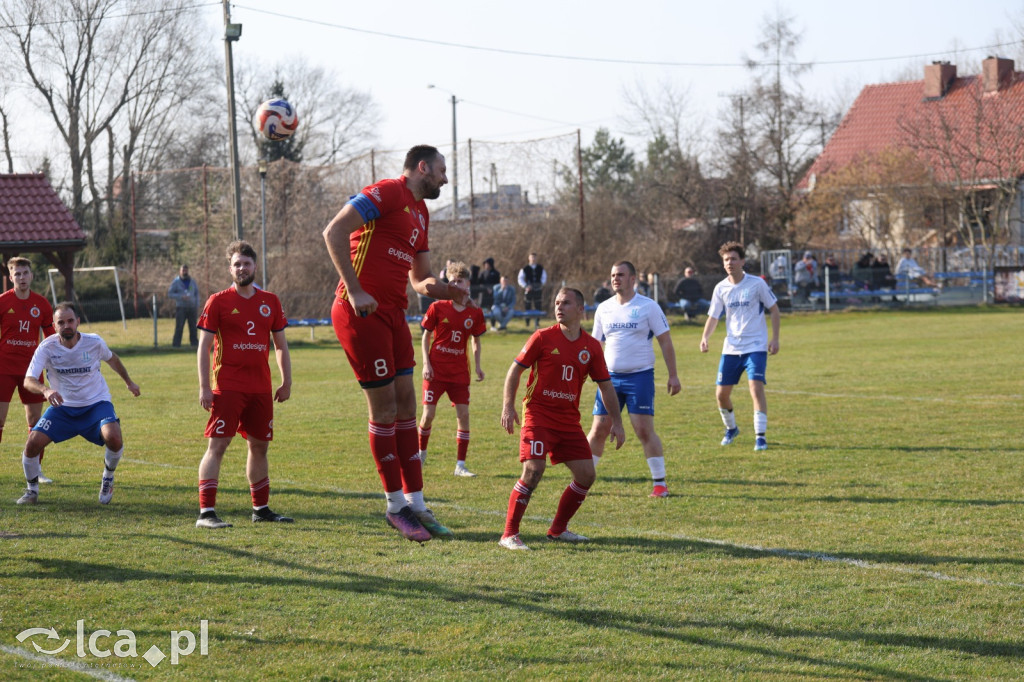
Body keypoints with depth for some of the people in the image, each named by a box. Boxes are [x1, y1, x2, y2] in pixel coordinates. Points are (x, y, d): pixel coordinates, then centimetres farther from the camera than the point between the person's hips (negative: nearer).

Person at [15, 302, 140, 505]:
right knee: (32, 444, -16)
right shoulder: (47, 347, -16)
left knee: (114, 438, -29)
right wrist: (45, 390, -47)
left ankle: (108, 478, 4)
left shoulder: (94, 342, -12)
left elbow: (112, 359, 12)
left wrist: (129, 382, 24)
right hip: (62, 406, 1)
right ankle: (32, 490, 12)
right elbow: (28, 380, -25)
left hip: (96, 403, -1)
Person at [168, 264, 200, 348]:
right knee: (179, 326, -10)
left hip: (192, 307, 4)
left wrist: (197, 305, 9)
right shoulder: (176, 282, 2)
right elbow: (170, 294, -3)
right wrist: (181, 297, -15)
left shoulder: (192, 282, 14)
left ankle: (194, 342, 8)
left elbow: (197, 293, 19)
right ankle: (176, 343, -9)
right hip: (181, 307, -4)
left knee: (193, 326, 2)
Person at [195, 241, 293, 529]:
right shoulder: (218, 302, -2)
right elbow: (204, 346, -3)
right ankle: (206, 512, -13)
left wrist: (286, 382, 12)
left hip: (261, 388, 5)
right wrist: (204, 387, -10)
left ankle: (261, 508, 24)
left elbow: (281, 344, 17)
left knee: (259, 445, 12)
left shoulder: (270, 302, 10)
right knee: (217, 445, -10)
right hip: (227, 387, -5)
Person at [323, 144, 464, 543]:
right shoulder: (387, 193, -9)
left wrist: (437, 288, 2)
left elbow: (419, 277, 26)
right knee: (384, 408, -4)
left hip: (393, 314, 9)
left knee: (406, 407, 8)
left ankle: (415, 505, 13)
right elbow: (334, 232, -19)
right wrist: (354, 291, -22)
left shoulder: (421, 213, 19)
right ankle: (396, 506, 5)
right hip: (363, 313, -9)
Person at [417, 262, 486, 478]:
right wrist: (426, 364, -8)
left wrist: (477, 366, 1)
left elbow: (476, 341, 12)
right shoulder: (437, 308, -5)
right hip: (435, 370, -2)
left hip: (459, 372, 2)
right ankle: (421, 453, 24)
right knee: (428, 414, -2)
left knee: (463, 415, -5)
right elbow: (426, 336, 1)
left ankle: (460, 465, 2)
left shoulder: (475, 313, 1)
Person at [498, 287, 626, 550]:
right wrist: (508, 407, -11)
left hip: (569, 420, 5)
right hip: (539, 414, -5)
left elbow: (605, 385, 12)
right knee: (533, 470, -20)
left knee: (586, 474, 1)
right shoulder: (543, 337, -4)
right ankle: (509, 535, -14)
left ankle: (558, 530, 19)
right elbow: (515, 370, -1)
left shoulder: (591, 346, 5)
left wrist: (616, 422, 7)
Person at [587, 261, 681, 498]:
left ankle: (660, 483, -1)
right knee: (598, 430, 3)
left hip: (640, 375, -4)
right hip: (610, 377, 4)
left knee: (644, 430, -9)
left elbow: (665, 341, -2)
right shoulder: (604, 309, 9)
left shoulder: (648, 307, -4)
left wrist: (673, 375, -6)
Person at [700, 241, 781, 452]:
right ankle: (731, 429, 31)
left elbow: (774, 310, 1)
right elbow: (713, 317, 9)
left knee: (756, 388, -19)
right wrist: (705, 337, -9)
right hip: (731, 348, 4)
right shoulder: (721, 288, 2)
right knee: (721, 394, 4)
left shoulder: (757, 284, -7)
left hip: (756, 346, -4)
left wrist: (775, 338, -5)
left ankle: (760, 436, -12)